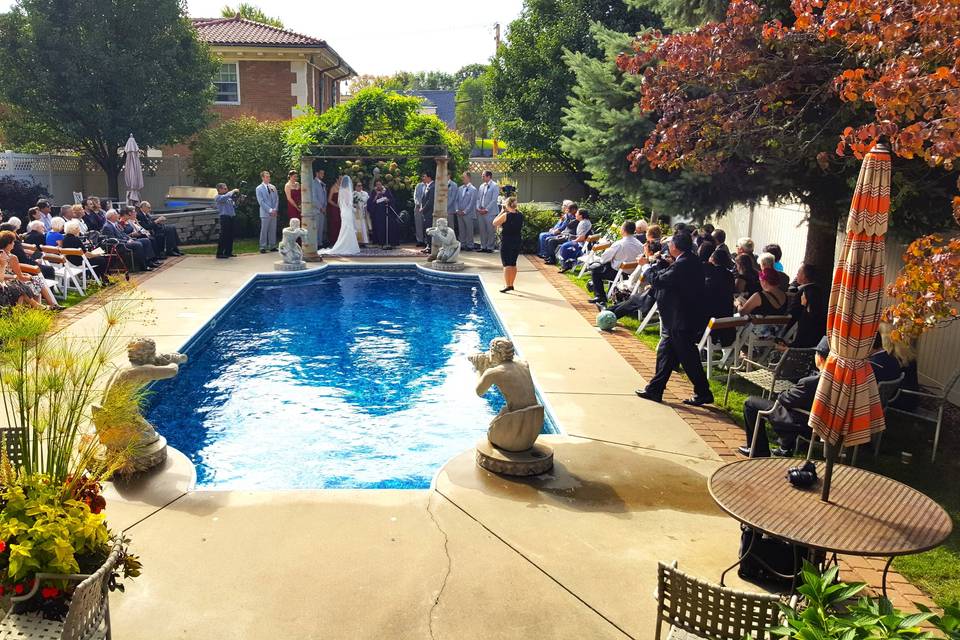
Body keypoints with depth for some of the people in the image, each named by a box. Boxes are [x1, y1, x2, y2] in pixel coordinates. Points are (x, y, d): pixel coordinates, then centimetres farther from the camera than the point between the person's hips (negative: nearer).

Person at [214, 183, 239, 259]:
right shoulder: (218, 197, -3)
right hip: (225, 217, -8)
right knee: (223, 236, -9)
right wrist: (233, 191, -14)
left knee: (230, 236, 9)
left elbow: (234, 205, 23)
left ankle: (228, 252, 17)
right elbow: (225, 197, -23)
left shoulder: (229, 198, 20)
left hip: (231, 217, 8)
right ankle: (219, 253, -7)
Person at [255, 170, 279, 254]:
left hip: (274, 212, 5)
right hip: (265, 213, -4)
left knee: (273, 230, 6)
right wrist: (269, 210, -13)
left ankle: (272, 246, 12)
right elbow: (261, 201, -7)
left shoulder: (273, 187, 13)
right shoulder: (259, 188, -1)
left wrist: (275, 209, -2)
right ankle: (263, 247, 0)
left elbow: (276, 199, 12)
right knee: (264, 230, -3)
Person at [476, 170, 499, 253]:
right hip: (480, 212, 6)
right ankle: (483, 246, 16)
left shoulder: (495, 186, -4)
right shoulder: (481, 186, 15)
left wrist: (486, 210, -14)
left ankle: (490, 247, 5)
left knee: (490, 230, -2)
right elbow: (478, 198, 17)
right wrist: (478, 208, 1)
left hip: (490, 212, -6)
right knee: (482, 230, 8)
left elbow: (494, 200, -10)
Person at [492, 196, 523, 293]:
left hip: (506, 242, -6)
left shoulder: (505, 215, -15)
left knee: (506, 264, -4)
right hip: (517, 242, 6)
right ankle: (511, 284, 22)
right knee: (513, 264, 14)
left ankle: (507, 285, -11)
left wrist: (502, 212, -2)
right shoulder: (520, 215, 2)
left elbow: (494, 223, -6)